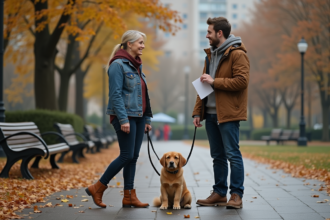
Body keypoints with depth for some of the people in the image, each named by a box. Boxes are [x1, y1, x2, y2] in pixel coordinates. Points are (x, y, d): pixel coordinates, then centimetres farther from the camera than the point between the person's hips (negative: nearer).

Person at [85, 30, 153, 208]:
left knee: (133, 157, 7)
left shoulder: (136, 65, 16)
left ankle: (129, 197, 12)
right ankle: (97, 188, 6)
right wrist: (123, 119, -22)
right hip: (125, 116, -8)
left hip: (139, 116, 8)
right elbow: (115, 94, -17)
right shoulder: (118, 65, -10)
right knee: (127, 156, -7)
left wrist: (147, 119, 14)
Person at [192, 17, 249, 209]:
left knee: (232, 155, -5)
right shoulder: (211, 55, 18)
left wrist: (214, 81, -15)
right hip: (211, 114, 8)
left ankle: (236, 195, 1)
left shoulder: (237, 54, -8)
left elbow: (242, 81, -19)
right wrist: (198, 111, 13)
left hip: (228, 114, -8)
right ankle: (220, 193, 18)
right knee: (218, 156, 12)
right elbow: (203, 84, 20)